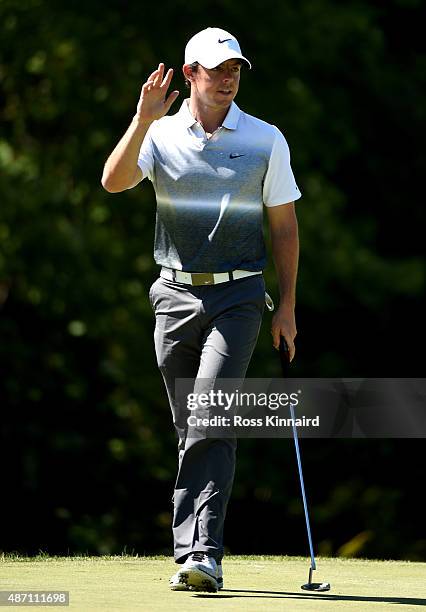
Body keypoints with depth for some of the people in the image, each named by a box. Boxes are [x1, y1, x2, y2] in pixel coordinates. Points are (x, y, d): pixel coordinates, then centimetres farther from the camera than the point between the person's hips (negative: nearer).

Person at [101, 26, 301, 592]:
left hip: (238, 297, -2)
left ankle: (204, 554, -21)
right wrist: (144, 119, -25)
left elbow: (284, 226, 7)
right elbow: (114, 181, -14)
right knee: (191, 431, 7)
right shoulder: (161, 136, 4)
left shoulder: (266, 140, 3)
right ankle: (191, 559, 12)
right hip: (176, 296, 2)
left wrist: (287, 306, 3)